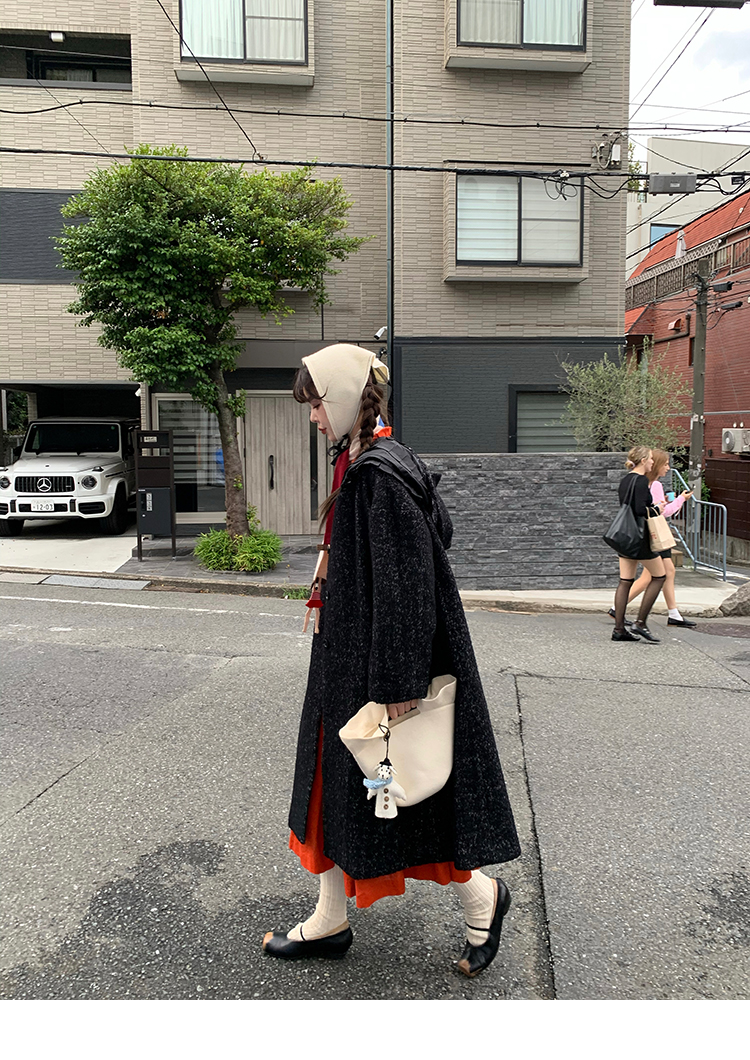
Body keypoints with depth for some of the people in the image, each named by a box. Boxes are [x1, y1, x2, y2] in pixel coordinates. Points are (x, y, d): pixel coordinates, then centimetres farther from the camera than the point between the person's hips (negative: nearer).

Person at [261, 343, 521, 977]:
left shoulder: (380, 475, -22)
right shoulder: (361, 462, 8)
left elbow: (407, 584, -24)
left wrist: (397, 685, -22)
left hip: (377, 658, -10)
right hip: (348, 655, 10)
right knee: (336, 780, 17)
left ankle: (482, 897, 28)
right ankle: (330, 923, 33)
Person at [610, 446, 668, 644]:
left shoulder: (625, 479, 12)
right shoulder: (641, 480, -14)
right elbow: (640, 510, -22)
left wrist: (652, 506, 13)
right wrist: (656, 509, -5)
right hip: (639, 536, -8)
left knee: (625, 581, 8)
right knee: (659, 576, 5)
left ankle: (619, 629, 7)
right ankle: (640, 623, 2)